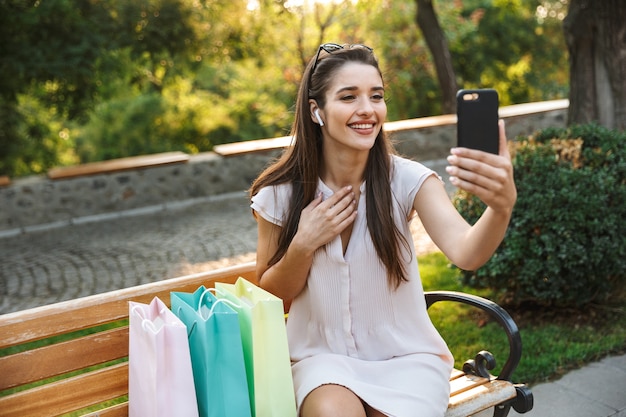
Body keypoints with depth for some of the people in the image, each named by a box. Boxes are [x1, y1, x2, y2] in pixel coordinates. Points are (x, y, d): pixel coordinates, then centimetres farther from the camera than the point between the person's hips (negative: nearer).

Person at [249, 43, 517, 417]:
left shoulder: (407, 179, -12)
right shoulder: (280, 195, -9)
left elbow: (466, 253, -29)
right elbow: (269, 297, 0)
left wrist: (502, 207, -50)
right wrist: (304, 244, -18)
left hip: (406, 355, 1)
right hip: (322, 355, 0)